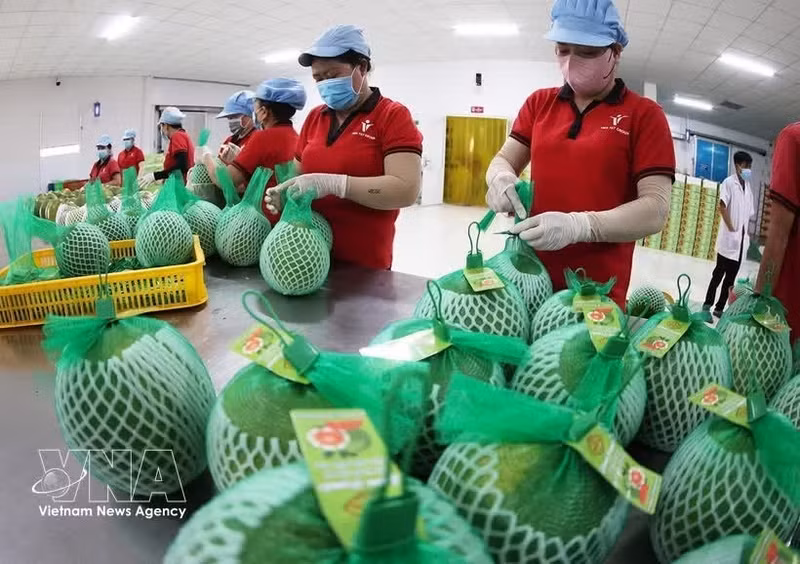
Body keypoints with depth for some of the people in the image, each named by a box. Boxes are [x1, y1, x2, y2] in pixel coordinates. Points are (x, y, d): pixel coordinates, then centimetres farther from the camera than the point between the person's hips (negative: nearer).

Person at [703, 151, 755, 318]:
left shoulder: (748, 186, 14)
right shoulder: (729, 182, -5)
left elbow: (750, 212, 17)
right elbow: (722, 206, -14)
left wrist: (745, 233, 7)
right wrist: (732, 229, -15)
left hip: (741, 239, 7)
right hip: (729, 238, -7)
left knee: (731, 277, 9)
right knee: (719, 274, -4)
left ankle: (719, 308, 15)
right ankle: (707, 306, 2)